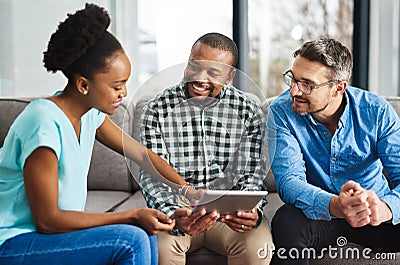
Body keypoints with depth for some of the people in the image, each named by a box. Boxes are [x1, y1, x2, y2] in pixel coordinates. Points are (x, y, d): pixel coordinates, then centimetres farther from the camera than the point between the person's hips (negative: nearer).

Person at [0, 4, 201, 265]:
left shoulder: (90, 113, -1)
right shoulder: (45, 123, -26)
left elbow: (142, 153, 9)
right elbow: (47, 220, -24)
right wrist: (133, 216, -23)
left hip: (55, 229, 8)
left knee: (147, 234, -4)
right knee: (131, 241, -21)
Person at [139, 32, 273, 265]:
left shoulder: (250, 112, 0)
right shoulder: (157, 109, -2)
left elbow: (252, 174, -1)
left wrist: (252, 211, -24)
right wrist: (173, 216, -28)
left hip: (230, 209, 1)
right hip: (177, 207, 0)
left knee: (258, 245, -27)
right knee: (160, 245, -30)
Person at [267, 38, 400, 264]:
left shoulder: (377, 112, -11)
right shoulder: (282, 112, -13)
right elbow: (288, 181, -22)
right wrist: (335, 206, -42)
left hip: (373, 214, 1)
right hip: (320, 210, -1)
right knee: (287, 221, -34)